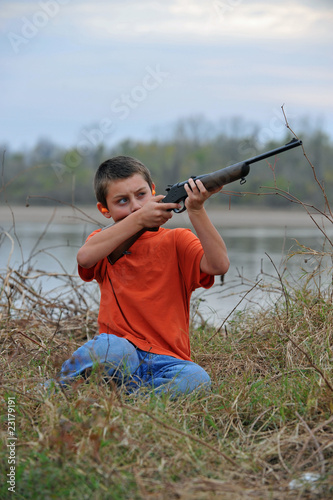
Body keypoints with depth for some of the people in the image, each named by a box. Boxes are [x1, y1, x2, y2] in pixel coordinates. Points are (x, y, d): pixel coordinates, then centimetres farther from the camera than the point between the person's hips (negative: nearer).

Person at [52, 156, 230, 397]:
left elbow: (219, 265, -9)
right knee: (110, 347, -36)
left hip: (166, 362, 0)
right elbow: (85, 257, -13)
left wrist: (196, 211, -18)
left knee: (196, 380, -32)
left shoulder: (176, 240, 11)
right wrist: (138, 220, -18)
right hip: (118, 353, 0)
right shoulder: (106, 241, 14)